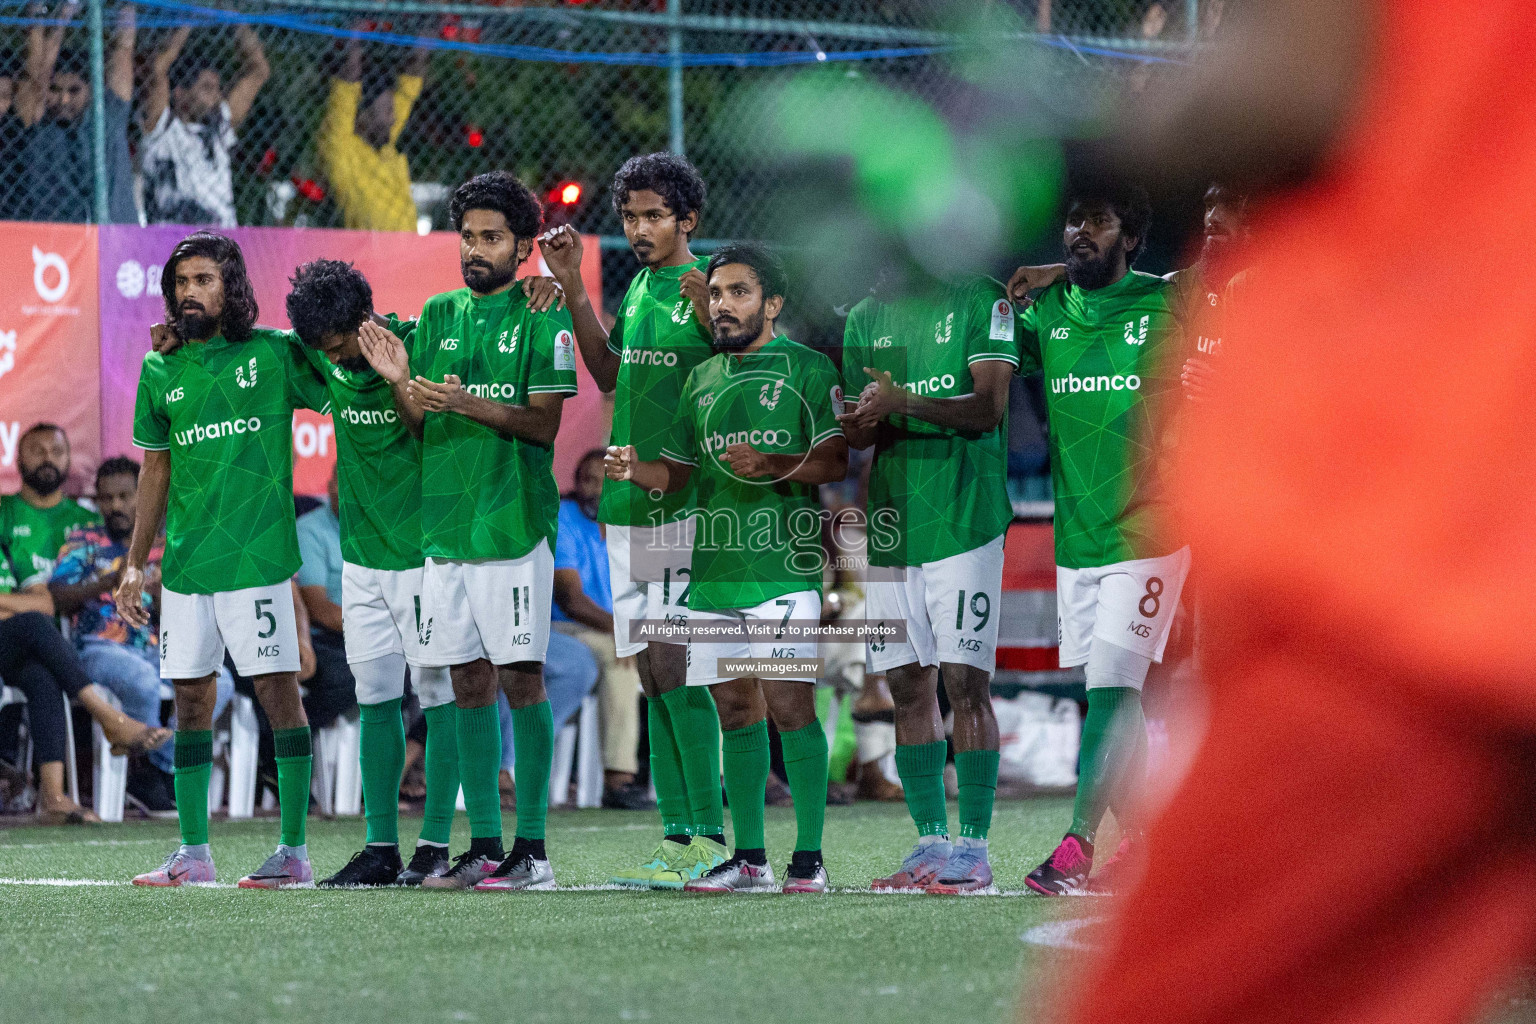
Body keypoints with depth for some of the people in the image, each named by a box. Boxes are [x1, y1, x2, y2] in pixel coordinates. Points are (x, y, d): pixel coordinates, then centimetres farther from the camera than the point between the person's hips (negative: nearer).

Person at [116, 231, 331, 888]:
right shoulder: (161, 370, 11)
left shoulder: (275, 353, -1)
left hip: (257, 558, -5)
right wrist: (134, 565, 16)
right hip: (184, 563, 5)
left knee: (277, 690, -6)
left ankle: (294, 851, -3)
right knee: (190, 699, 7)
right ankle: (192, 853, 13)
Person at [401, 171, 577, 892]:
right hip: (445, 522, 5)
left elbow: (543, 425, -9)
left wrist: (470, 405, -20)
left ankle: (531, 849, -4)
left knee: (521, 681, -6)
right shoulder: (439, 314, 15)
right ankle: (484, 846, 11)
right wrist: (407, 391, -9)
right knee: (470, 686, 7)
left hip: (514, 526, -5)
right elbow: (416, 420, 13)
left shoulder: (542, 319, -2)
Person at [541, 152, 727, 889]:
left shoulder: (709, 286, -8)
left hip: (686, 504, -8)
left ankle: (709, 838, -9)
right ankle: (677, 835, 10)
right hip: (628, 506, 8)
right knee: (651, 672, 7)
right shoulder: (639, 287, 14)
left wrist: (711, 321, -29)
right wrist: (573, 287, 19)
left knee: (673, 667, -11)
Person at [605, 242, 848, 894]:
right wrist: (633, 469, -1)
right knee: (736, 710, 7)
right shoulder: (702, 379, 18)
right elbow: (676, 472, 19)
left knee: (789, 704, -11)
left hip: (783, 566, -6)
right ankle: (749, 859, 13)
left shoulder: (807, 368, 2)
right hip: (713, 569, 6)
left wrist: (773, 465, -20)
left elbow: (835, 461, -5)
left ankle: (808, 859, -8)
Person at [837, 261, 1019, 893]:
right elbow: (854, 430, 13)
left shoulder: (981, 301, -2)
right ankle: (932, 843, 13)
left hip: (964, 516, -5)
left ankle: (973, 847, -6)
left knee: (966, 682, -8)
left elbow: (989, 408, -13)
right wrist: (859, 421, -12)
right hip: (890, 520, 5)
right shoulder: (867, 317, 14)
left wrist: (904, 403, -27)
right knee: (909, 688, 6)